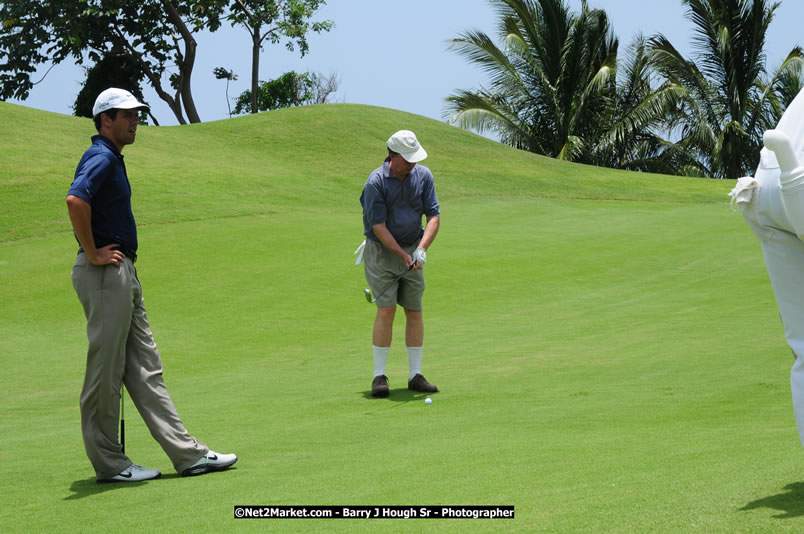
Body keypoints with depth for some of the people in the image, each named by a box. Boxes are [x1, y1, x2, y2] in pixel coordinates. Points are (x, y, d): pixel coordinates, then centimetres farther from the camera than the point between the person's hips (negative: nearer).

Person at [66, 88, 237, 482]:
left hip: (123, 274, 11)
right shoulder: (101, 158, -13)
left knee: (145, 369, 10)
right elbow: (75, 200, -32)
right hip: (105, 274, -11)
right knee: (106, 369, -2)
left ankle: (189, 455, 12)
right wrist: (93, 254, -22)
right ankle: (108, 463, 6)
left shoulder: (111, 158, 19)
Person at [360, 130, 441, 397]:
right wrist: (402, 255, -18)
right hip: (382, 250, -4)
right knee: (386, 311, -11)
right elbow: (379, 226, -16)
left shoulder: (423, 175, -5)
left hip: (412, 250, 4)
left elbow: (434, 216, -4)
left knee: (414, 312, 3)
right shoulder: (376, 182, -18)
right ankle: (379, 376, -4)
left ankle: (416, 375, 10)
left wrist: (421, 249, -18)